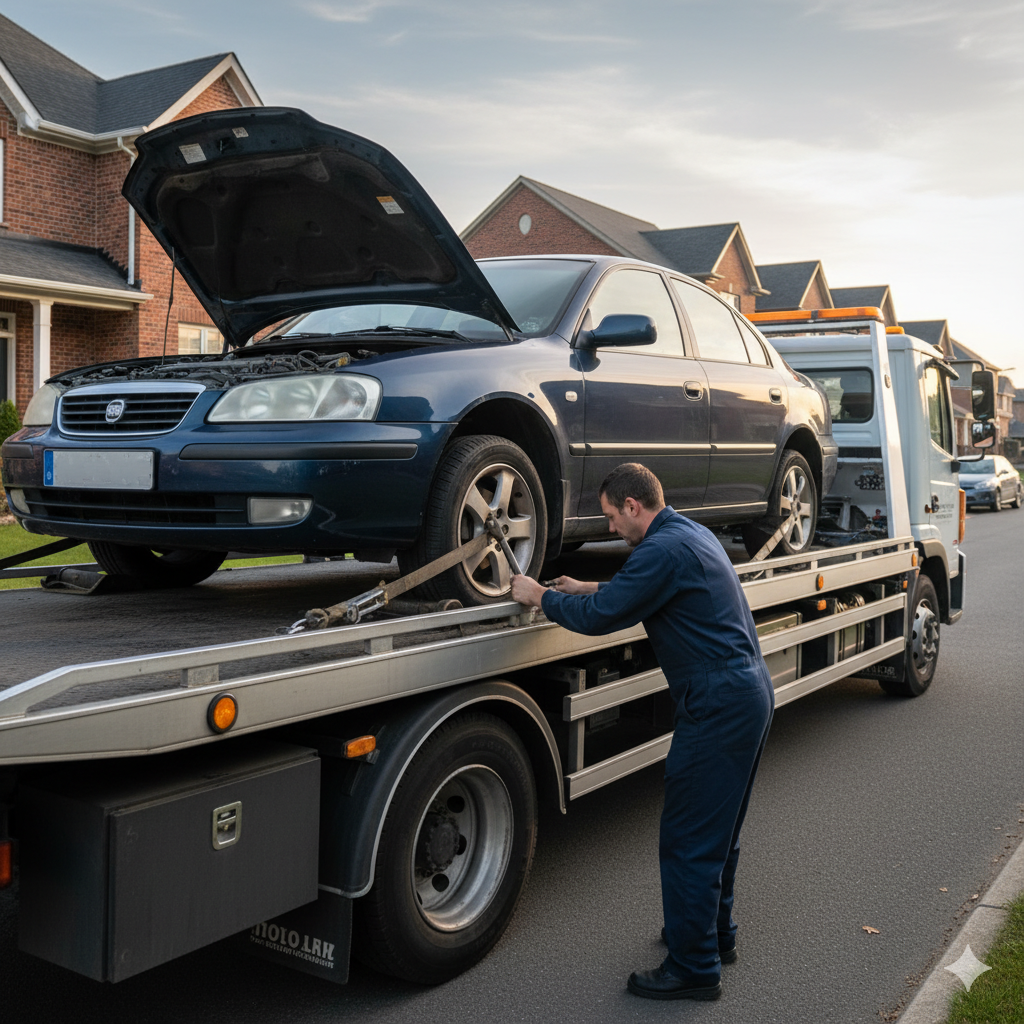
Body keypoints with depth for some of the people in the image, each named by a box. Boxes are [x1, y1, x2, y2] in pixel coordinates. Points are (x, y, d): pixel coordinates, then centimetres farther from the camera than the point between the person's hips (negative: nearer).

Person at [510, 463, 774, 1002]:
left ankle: (694, 969, 10)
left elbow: (599, 617, -18)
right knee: (718, 830, 22)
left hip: (717, 706, -11)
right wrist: (587, 588, 25)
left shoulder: (662, 549, -18)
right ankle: (716, 934, 37)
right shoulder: (691, 533, 14)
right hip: (750, 693, 11)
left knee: (687, 841, -1)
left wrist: (539, 596, -3)